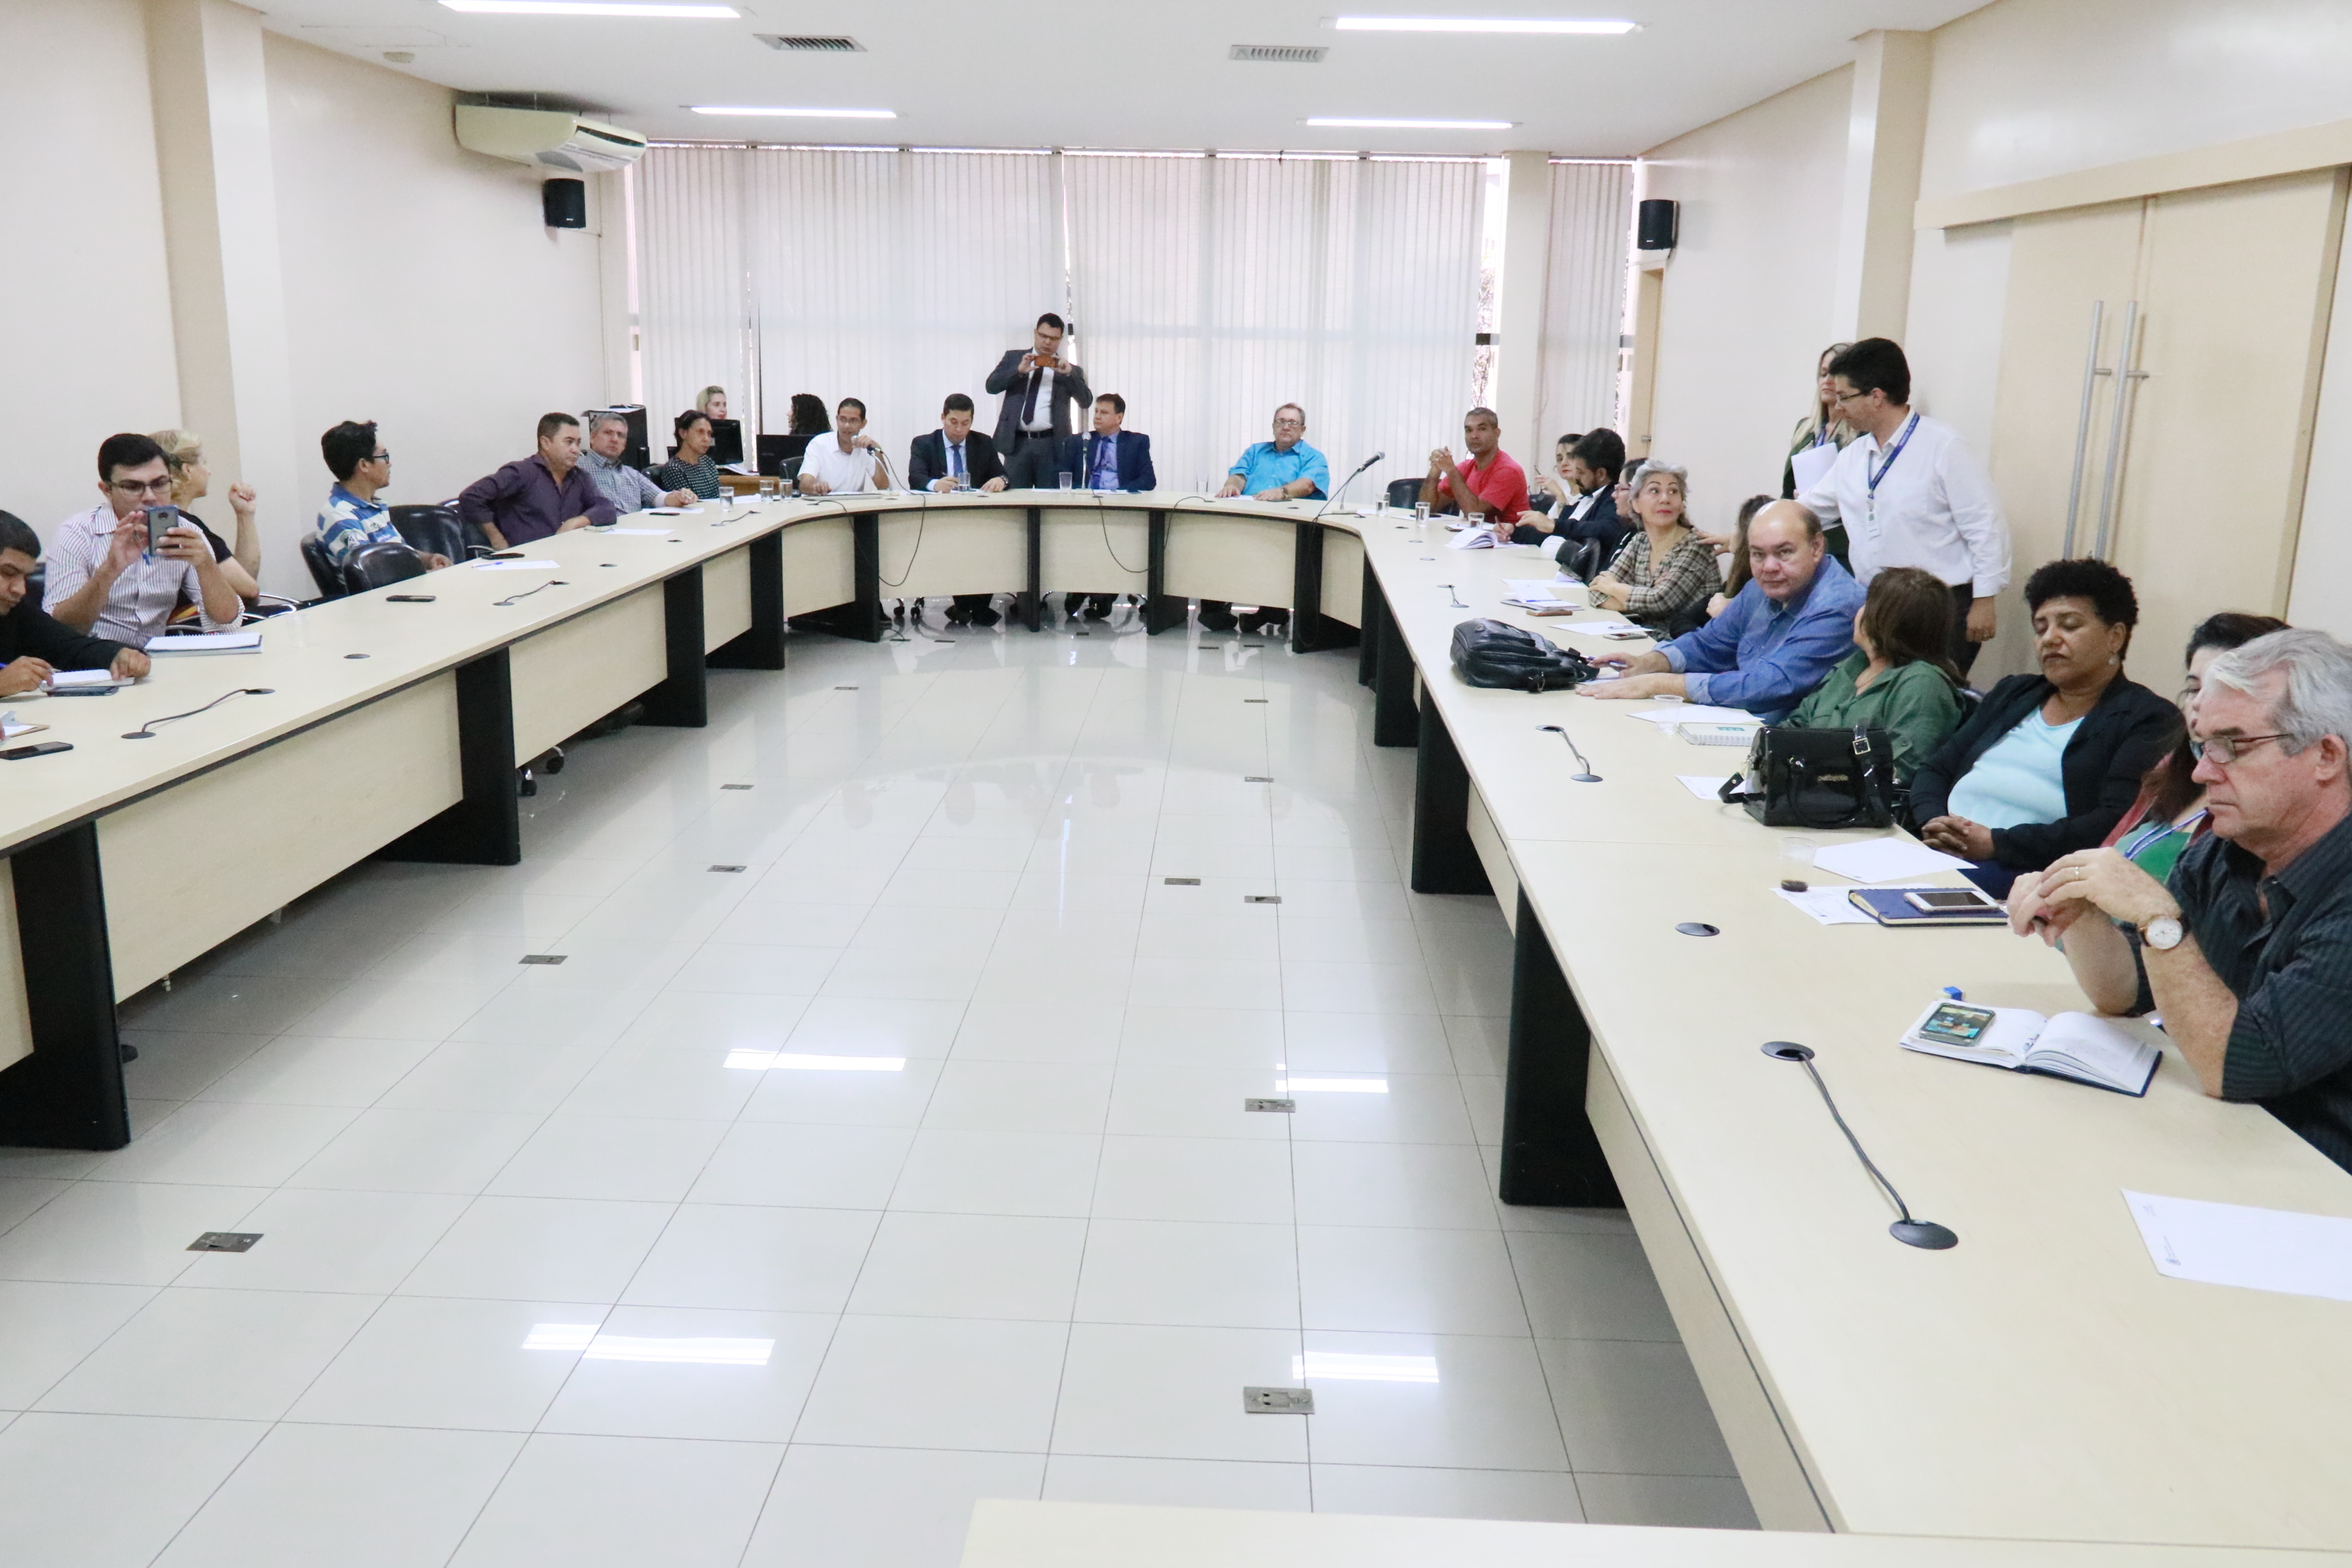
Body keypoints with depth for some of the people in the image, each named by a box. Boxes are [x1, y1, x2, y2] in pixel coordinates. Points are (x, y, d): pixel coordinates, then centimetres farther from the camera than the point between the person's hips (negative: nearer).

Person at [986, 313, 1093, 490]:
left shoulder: (1069, 370, 13)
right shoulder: (1013, 358, 15)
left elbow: (1085, 401, 1)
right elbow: (991, 385, 4)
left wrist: (1069, 374, -12)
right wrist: (1019, 371, -10)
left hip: (1052, 445, 0)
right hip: (1016, 442, 1)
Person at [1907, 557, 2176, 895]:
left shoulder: (2148, 720, 5)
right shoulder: (2013, 694, 26)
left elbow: (2115, 825, -10)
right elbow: (1933, 771, 23)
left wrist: (1998, 843, -16)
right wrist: (1932, 821, -1)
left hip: (2028, 869, -6)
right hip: (1937, 851, 6)